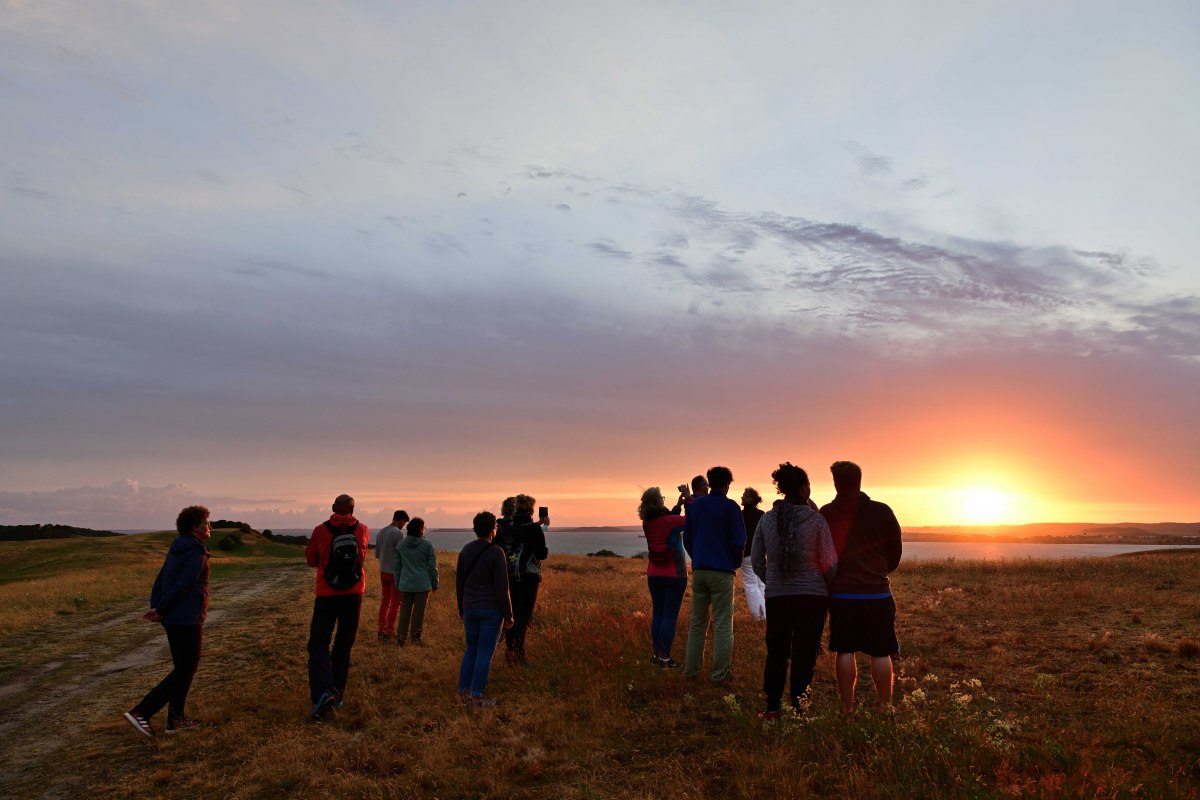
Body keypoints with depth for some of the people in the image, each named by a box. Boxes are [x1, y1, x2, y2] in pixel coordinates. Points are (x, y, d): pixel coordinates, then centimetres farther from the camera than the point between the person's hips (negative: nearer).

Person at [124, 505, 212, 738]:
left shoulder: (176, 550, 13)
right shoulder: (196, 553, -16)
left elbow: (160, 581, 10)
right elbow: (182, 586, -22)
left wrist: (156, 608, 0)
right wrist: (159, 609, -12)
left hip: (172, 619, 10)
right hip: (187, 620, -10)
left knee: (183, 667, 16)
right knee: (185, 670, 0)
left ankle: (176, 719, 21)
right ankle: (140, 712, -3)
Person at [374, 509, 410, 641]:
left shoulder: (381, 532, 7)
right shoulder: (398, 533, -17)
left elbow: (377, 554, 13)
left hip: (383, 571, 7)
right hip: (396, 573, -7)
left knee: (385, 600, 16)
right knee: (395, 603, 3)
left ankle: (381, 629, 20)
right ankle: (388, 631, 4)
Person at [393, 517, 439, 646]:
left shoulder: (400, 545, 3)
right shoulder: (427, 545, -7)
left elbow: (397, 567, 10)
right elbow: (433, 566, -3)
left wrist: (397, 584, 20)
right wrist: (435, 583, 8)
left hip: (405, 584, 3)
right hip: (423, 585, -3)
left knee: (405, 610, 11)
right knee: (419, 611, 6)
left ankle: (401, 637, 10)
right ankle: (415, 637, 11)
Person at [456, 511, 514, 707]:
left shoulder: (465, 551, 3)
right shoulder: (496, 553, -16)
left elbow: (459, 582, 10)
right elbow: (501, 588, -16)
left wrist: (462, 609, 21)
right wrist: (508, 616, -8)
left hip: (470, 610, 6)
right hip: (492, 611, -6)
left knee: (471, 650, 18)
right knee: (485, 653, 2)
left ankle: (463, 691, 21)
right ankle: (477, 696, 7)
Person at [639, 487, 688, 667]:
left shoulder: (647, 523, 1)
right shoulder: (671, 521, -18)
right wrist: (688, 497, 2)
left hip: (654, 575, 6)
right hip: (674, 576, -6)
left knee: (657, 614, 13)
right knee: (670, 616, 0)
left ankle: (657, 654, 19)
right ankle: (665, 657, 2)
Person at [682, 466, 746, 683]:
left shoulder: (695, 505, 8)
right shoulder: (730, 507, -7)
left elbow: (687, 538, 12)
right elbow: (739, 540, -9)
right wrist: (736, 563, 7)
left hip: (698, 571, 5)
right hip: (722, 571, -4)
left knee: (697, 622, 13)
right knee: (722, 624, 2)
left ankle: (691, 669, 14)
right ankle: (720, 673, 3)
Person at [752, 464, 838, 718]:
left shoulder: (767, 519, 0)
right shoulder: (815, 519, -9)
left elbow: (756, 560, 5)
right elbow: (829, 562, -6)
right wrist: (826, 586, 13)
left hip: (776, 596, 3)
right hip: (812, 595, -2)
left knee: (776, 652, 13)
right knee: (804, 655, 7)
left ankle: (772, 708, 16)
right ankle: (798, 709, 12)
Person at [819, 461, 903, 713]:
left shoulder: (825, 514, -4)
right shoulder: (882, 512, -4)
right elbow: (895, 552, 6)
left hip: (841, 594, 0)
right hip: (877, 593, 0)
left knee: (845, 652, 6)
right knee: (881, 654, 8)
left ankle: (847, 708, 11)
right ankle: (885, 708, 13)